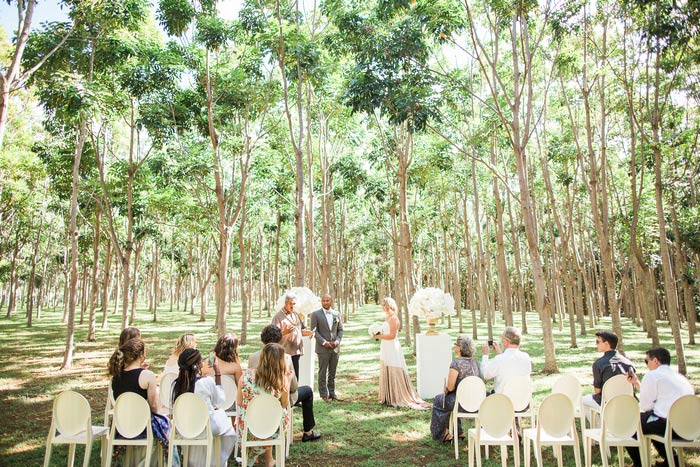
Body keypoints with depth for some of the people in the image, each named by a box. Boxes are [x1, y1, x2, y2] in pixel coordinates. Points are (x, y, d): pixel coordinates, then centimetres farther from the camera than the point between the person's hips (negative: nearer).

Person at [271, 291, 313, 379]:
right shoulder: (278, 316, -6)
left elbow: (301, 330, 19)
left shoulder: (296, 314, 15)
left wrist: (308, 332, -2)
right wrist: (284, 332, -32)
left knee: (295, 377, 11)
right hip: (285, 352, -6)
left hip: (296, 351, 7)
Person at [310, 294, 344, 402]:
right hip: (323, 348, -4)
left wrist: (337, 341, -6)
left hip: (335, 347, 4)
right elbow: (314, 331, -7)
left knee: (332, 372, 10)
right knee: (323, 372, 2)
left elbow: (340, 330, 10)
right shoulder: (316, 314, -4)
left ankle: (332, 392, 20)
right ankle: (324, 394, 11)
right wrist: (324, 342, -15)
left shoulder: (336, 314, 8)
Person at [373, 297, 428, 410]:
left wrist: (379, 336, -12)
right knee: (386, 374, 12)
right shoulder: (388, 318, 14)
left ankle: (399, 399, 5)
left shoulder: (393, 318, -14)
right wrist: (378, 334, 9)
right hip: (386, 349, 10)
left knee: (394, 374, -3)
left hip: (392, 349, -10)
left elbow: (392, 335, -19)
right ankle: (388, 397, 19)